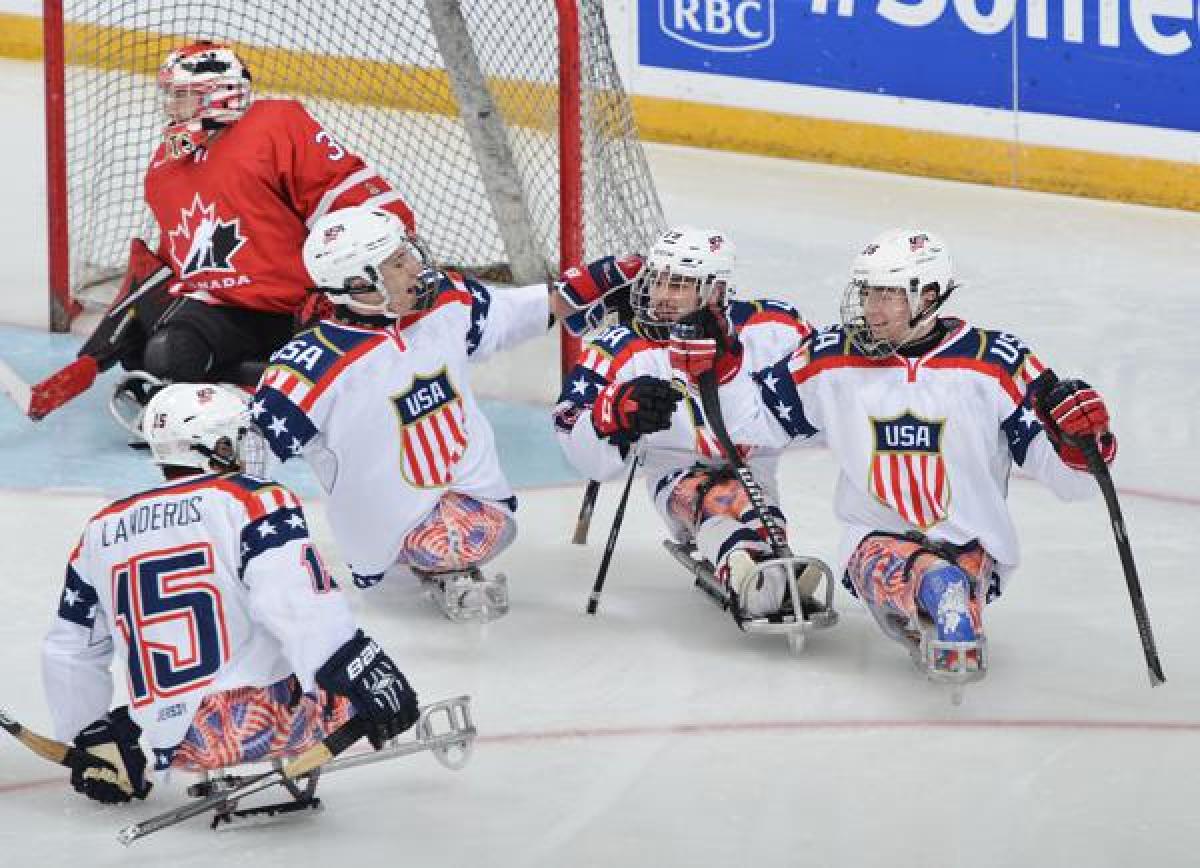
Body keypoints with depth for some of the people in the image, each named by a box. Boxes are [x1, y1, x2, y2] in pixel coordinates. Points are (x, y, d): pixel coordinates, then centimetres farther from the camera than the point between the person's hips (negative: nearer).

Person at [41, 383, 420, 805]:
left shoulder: (101, 530, 14)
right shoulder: (255, 500, -4)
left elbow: (70, 649, 21)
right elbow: (295, 601, -21)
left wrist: (92, 738, 33)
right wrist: (367, 676, -23)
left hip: (174, 746, 6)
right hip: (260, 718, -6)